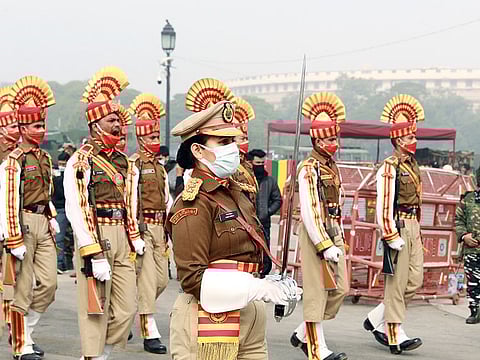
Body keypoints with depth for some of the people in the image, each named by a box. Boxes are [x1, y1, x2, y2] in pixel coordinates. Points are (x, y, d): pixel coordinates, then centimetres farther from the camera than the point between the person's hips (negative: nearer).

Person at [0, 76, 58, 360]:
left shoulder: (45, 158, 13)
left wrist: (52, 217, 12)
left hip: (44, 224, 7)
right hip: (24, 223, -7)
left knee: (49, 284, 6)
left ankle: (25, 330, 23)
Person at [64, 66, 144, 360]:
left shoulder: (122, 161, 15)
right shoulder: (81, 161, -8)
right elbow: (75, 209, -15)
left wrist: (135, 238, 14)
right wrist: (94, 256, -20)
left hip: (121, 237, 7)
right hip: (94, 235, -7)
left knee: (127, 308, 6)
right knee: (96, 311, -1)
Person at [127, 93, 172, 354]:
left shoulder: (159, 166, 17)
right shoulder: (134, 164, -8)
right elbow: (131, 199, -14)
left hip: (159, 228, 8)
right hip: (142, 226, -8)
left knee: (161, 280, 10)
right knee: (147, 279, -8)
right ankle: (150, 334, -5)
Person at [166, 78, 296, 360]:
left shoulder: (237, 193, 13)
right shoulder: (194, 204, -14)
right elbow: (193, 278, -18)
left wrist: (274, 285, 5)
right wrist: (256, 289, -23)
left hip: (249, 321, 8)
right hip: (210, 321, -8)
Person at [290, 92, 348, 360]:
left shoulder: (333, 166, 13)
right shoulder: (309, 169, -14)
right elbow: (309, 212, -19)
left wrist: (339, 239, 16)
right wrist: (324, 245, -22)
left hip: (333, 233, 9)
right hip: (316, 234, -9)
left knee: (340, 290, 9)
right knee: (317, 290, -3)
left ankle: (303, 335, 22)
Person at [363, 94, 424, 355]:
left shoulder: (412, 164, 14)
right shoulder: (389, 168, -14)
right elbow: (384, 206, -17)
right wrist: (392, 237, -19)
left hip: (413, 227, 9)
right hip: (398, 227, -9)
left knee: (415, 281, 9)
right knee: (397, 283, -3)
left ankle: (376, 320, 21)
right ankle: (395, 337, 4)